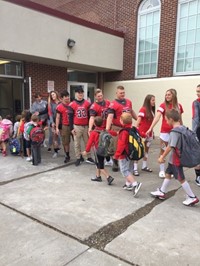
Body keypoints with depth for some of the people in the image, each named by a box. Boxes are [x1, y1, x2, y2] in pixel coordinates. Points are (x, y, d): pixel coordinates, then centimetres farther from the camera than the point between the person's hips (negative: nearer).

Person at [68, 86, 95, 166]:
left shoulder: (87, 103, 2)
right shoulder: (72, 104, -4)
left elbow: (90, 115, 8)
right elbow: (70, 117, -1)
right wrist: (71, 128, -4)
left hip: (86, 126, 2)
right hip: (77, 127, -2)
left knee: (87, 142, 9)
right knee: (77, 143, 7)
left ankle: (89, 157, 20)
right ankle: (78, 158, 19)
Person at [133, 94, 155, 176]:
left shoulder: (152, 110, 9)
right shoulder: (143, 109, -11)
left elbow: (151, 123, 11)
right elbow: (138, 121, -16)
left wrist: (152, 132, 12)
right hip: (142, 133, -8)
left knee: (146, 150, 15)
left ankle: (144, 166, 26)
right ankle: (135, 168, 1)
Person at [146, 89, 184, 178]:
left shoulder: (179, 106, 3)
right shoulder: (163, 105, -9)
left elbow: (180, 119, 13)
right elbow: (157, 117, -21)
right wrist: (150, 128, -32)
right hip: (165, 131, -3)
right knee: (163, 151, 5)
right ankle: (162, 170, 17)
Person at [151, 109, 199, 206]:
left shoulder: (174, 131, -24)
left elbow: (171, 146, -27)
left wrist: (162, 157, -17)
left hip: (176, 159, -9)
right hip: (175, 158, 9)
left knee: (181, 178, 3)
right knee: (168, 174, 18)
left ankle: (192, 197, 15)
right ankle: (161, 192, 31)